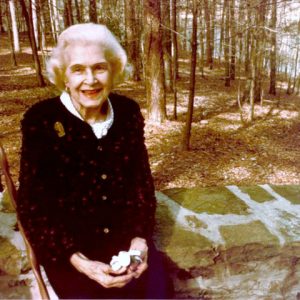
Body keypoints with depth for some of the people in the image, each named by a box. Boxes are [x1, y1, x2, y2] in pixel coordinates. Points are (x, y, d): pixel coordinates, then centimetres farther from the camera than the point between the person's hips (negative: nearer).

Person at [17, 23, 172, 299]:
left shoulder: (129, 112, -3)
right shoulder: (41, 120, -12)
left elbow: (142, 179, 4)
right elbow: (33, 206, -9)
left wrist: (140, 237, -9)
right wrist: (78, 261, -18)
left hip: (126, 236, 3)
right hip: (67, 248, -2)